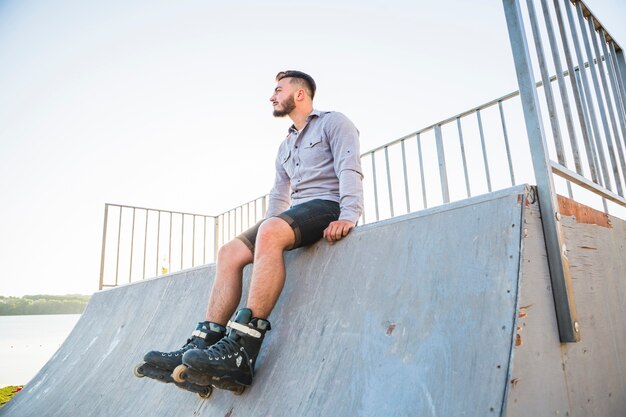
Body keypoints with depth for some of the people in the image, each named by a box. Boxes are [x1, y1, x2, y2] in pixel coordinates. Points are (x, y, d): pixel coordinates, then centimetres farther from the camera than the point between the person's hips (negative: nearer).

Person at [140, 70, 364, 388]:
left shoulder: (334, 122, 6)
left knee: (270, 232, -37)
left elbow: (349, 169, -11)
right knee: (229, 253, -11)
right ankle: (203, 344, -17)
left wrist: (348, 215, -27)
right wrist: (266, 230, 11)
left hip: (327, 207, -8)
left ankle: (241, 350, -41)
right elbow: (278, 196, 27)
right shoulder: (285, 147, 29)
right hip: (295, 214, 8)